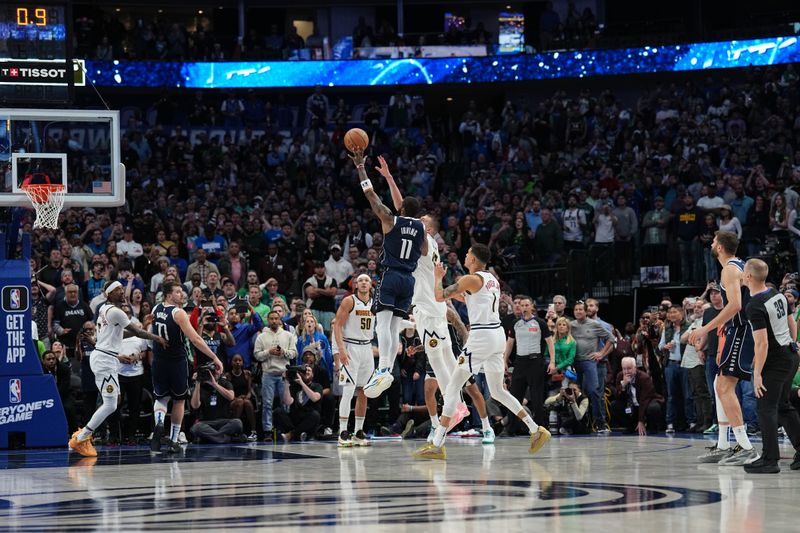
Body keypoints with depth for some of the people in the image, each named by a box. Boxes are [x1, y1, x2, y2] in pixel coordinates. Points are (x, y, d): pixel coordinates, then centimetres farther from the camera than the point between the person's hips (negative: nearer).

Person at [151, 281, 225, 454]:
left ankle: (159, 422, -15)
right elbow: (195, 339, -22)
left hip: (159, 362, 4)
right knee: (179, 401, 14)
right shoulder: (178, 313, -16)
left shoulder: (155, 309, 3)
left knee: (161, 398, 18)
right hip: (177, 361, -4)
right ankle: (173, 441, 14)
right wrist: (214, 358, -21)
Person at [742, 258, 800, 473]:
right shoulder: (778, 295, 5)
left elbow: (762, 343, -23)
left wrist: (757, 373, -19)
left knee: (767, 408, -3)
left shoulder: (755, 306, -20)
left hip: (774, 361, -9)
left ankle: (770, 459, -3)